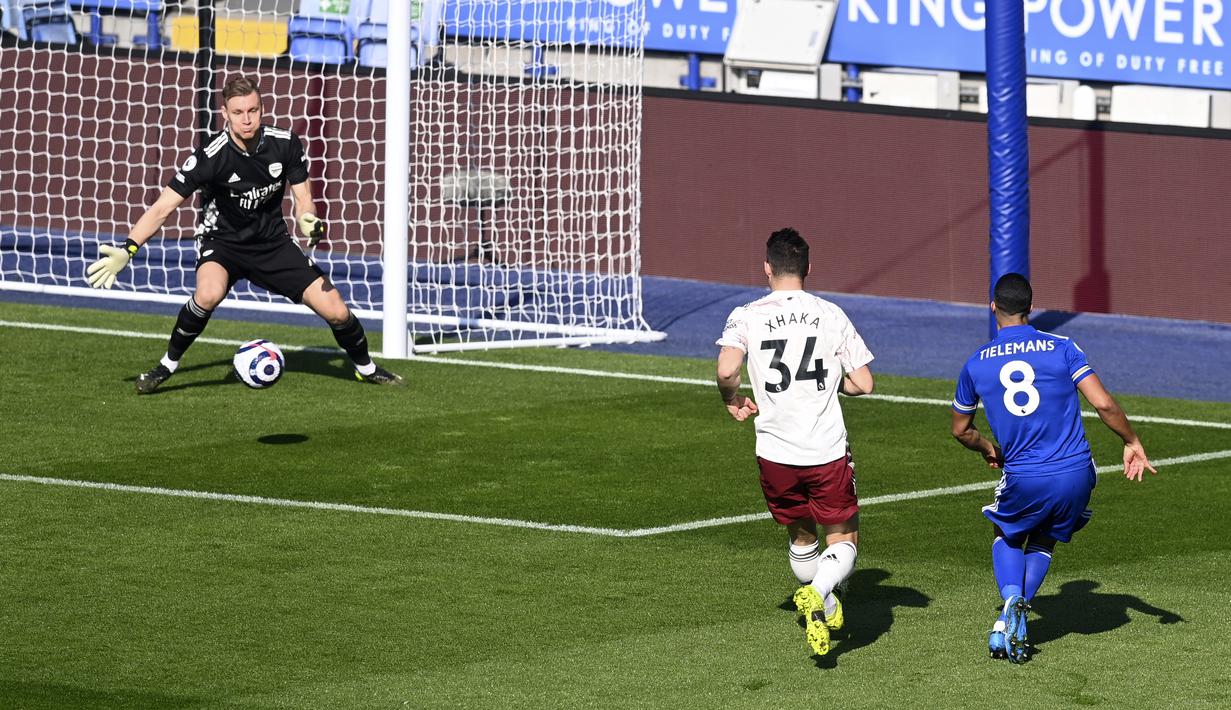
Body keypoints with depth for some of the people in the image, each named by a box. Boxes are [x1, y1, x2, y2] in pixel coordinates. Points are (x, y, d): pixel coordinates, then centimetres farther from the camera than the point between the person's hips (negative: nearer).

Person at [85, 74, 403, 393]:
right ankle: (167, 365, -16)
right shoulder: (210, 157, -24)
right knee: (209, 294, -37)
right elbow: (162, 208, -22)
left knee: (336, 311, -4)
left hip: (273, 243, 3)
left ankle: (365, 367, 26)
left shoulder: (285, 143, -14)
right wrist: (127, 250, -32)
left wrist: (309, 222, -26)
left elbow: (302, 199, -3)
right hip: (223, 244, -3)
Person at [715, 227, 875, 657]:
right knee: (843, 542, 6)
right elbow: (863, 383, -1)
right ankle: (817, 594, -22)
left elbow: (726, 370, -19)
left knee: (801, 537, 23)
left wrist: (733, 403, 3)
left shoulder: (747, 317, -3)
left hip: (775, 452, 1)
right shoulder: (831, 315, 0)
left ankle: (825, 609, 34)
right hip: (828, 451, -1)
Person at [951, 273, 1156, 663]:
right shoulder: (1062, 349, -2)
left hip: (1024, 480, -1)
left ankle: (1011, 600, -1)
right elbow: (1103, 403, -9)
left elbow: (961, 430, 18)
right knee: (1043, 542, 26)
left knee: (1006, 537, 28)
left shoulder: (975, 364, 4)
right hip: (1077, 474, 1)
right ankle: (1012, 618, 7)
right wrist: (1132, 442, 7)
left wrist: (988, 450, 38)